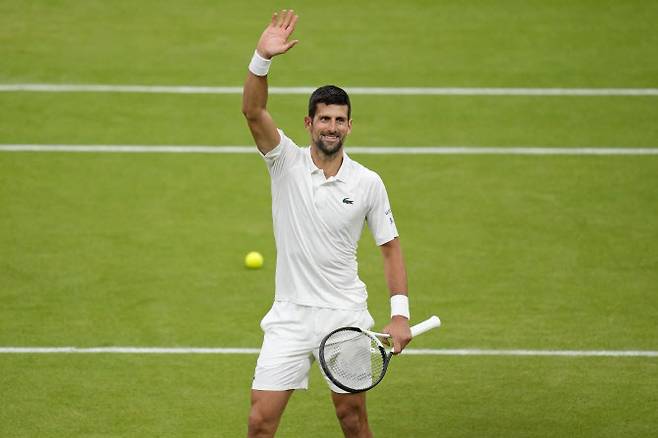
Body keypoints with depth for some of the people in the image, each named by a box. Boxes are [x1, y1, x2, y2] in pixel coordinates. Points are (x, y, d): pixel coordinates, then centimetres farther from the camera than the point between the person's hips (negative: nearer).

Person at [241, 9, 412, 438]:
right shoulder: (286, 162, -2)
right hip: (290, 315, 0)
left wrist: (400, 313, -6)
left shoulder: (368, 183, -1)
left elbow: (390, 246, 5)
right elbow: (254, 112, -18)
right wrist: (262, 58, -34)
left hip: (345, 314, 0)